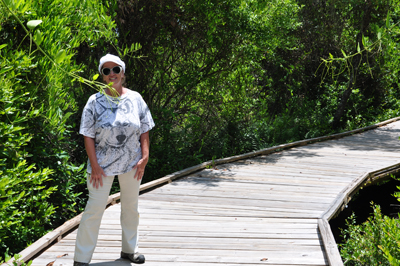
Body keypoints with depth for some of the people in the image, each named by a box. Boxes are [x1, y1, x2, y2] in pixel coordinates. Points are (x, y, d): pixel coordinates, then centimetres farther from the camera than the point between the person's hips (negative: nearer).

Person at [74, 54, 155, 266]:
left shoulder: (135, 99, 0)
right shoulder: (95, 102, -6)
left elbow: (144, 131, 4)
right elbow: (88, 136, -7)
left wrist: (144, 157, -6)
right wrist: (94, 166, -12)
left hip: (132, 164, 3)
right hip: (103, 165, -3)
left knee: (131, 208, 15)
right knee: (94, 209, -2)